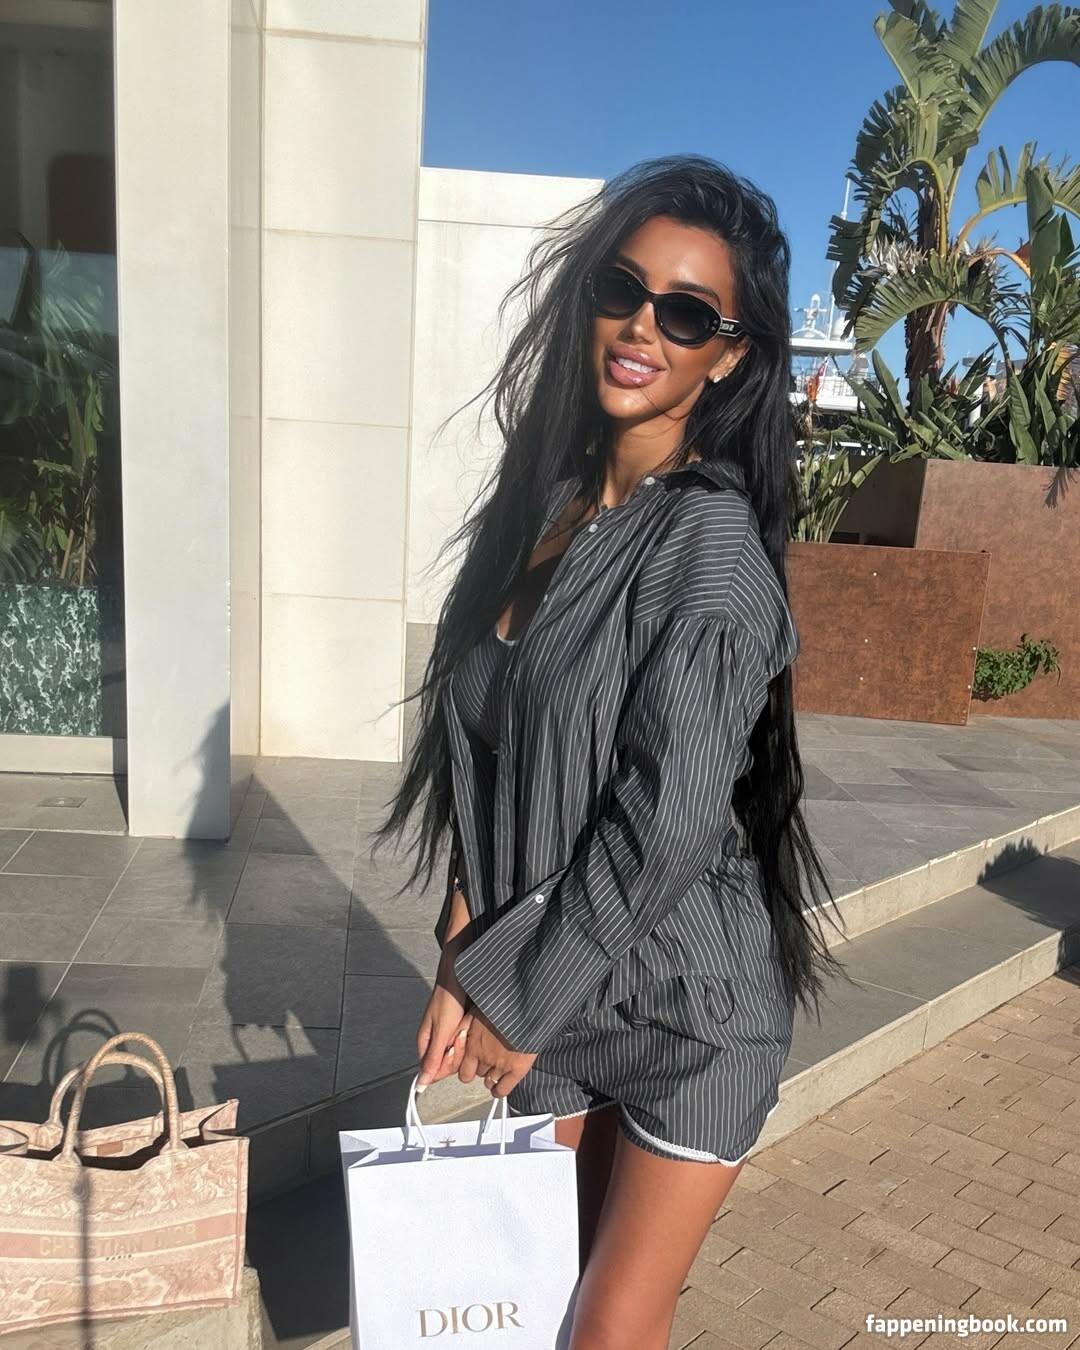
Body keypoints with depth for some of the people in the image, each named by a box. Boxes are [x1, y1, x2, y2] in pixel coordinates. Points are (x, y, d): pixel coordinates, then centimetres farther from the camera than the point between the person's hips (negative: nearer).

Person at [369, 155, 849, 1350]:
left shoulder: (710, 542, -18)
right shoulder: (543, 505, 2)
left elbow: (670, 821, -22)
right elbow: (487, 753, 4)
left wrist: (517, 994, -12)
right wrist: (474, 959, -2)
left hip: (687, 1005, -5)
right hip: (547, 994, 6)